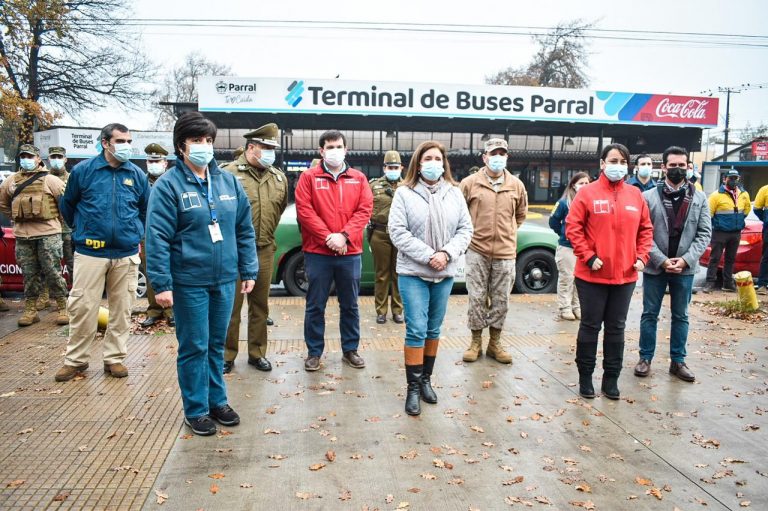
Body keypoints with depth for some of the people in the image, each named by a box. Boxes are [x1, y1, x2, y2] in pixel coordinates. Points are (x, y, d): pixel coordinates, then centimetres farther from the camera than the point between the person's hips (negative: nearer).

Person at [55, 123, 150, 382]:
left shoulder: (137, 175, 4)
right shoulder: (83, 170, -1)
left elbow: (147, 210, 17)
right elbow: (67, 205, 12)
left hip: (127, 254, 2)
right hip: (90, 253, -2)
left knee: (121, 309, 8)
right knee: (82, 307, 2)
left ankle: (114, 358, 20)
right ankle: (75, 359, 18)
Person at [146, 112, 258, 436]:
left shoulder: (229, 181, 7)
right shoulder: (169, 185, -8)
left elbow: (245, 230, 10)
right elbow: (157, 238, -11)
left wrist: (248, 270, 8)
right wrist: (161, 283, -15)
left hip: (225, 279, 5)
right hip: (189, 282, -4)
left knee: (217, 344, 16)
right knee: (194, 347, 5)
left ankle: (217, 400, 31)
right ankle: (195, 410, 21)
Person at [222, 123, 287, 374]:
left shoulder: (279, 177, 9)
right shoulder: (229, 173, -7)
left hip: (265, 251, 5)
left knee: (260, 305, 12)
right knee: (231, 305, 3)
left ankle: (257, 353, 24)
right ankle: (227, 355, 16)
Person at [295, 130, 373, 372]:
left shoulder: (359, 178, 9)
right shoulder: (309, 177, 3)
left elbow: (365, 210, 0)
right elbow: (304, 210, -7)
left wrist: (344, 236, -13)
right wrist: (327, 237, -14)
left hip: (350, 253, 2)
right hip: (317, 253, -2)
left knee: (350, 305, 11)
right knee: (315, 306, 5)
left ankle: (350, 349, 24)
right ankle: (314, 352, 18)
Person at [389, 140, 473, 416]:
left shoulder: (455, 193, 6)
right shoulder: (404, 193, -4)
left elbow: (465, 229, 4)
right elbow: (397, 232, -10)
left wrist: (447, 253, -13)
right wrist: (428, 256, -17)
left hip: (445, 273, 4)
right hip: (413, 273, -3)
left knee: (434, 330, 12)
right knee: (416, 330, -5)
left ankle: (426, 380, 26)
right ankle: (413, 387, 6)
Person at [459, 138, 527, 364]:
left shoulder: (517, 185, 6)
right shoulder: (470, 183, -3)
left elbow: (521, 214, 20)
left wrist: (509, 233, 12)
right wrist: (467, 233, 4)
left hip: (505, 254, 2)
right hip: (477, 252, -2)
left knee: (501, 301, 9)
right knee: (477, 299, 4)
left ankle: (495, 344, 24)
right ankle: (476, 342, 20)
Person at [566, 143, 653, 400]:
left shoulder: (635, 195, 7)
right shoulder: (587, 193, -5)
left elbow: (646, 229, 13)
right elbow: (573, 228, -8)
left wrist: (642, 257, 1)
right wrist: (589, 257, -14)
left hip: (625, 275, 4)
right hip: (592, 275, -4)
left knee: (616, 328, 12)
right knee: (590, 326, 6)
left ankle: (611, 378, 24)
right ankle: (585, 376, 19)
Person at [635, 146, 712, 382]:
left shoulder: (700, 198, 4)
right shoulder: (649, 197, -3)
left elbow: (704, 233, 1)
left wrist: (686, 259, -11)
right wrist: (662, 260, -13)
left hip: (685, 268, 2)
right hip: (655, 266, -2)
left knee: (681, 316, 12)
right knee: (650, 314, 7)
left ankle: (678, 361, 23)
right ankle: (645, 358, 19)